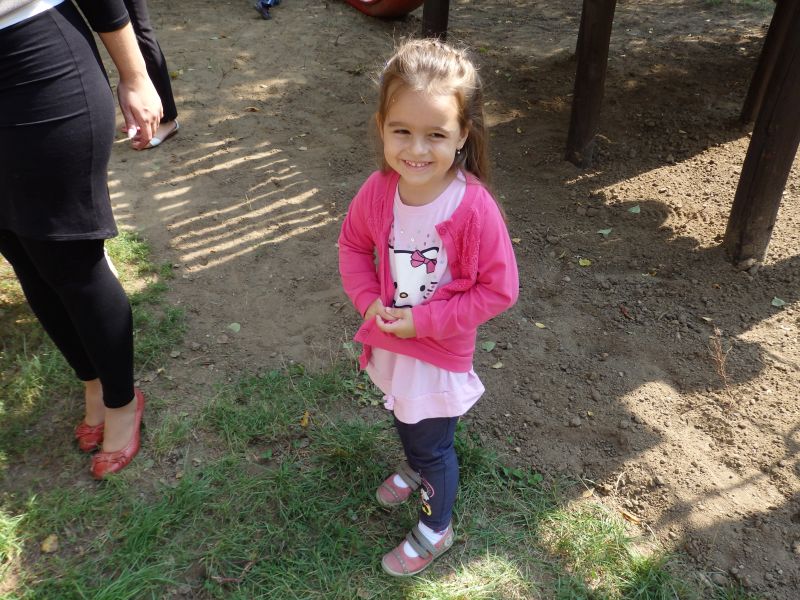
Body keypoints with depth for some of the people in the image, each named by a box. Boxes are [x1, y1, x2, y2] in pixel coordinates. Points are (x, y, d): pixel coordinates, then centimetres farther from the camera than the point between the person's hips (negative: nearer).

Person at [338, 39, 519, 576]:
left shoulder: (475, 210, -30)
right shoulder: (379, 190, -16)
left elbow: (499, 289, -22)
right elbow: (353, 244, 2)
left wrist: (424, 321, -23)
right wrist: (369, 301, -13)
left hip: (441, 352, -5)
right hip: (389, 342, 5)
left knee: (433, 445, 15)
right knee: (405, 421, 31)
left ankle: (436, 530, 43)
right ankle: (416, 470, 64)